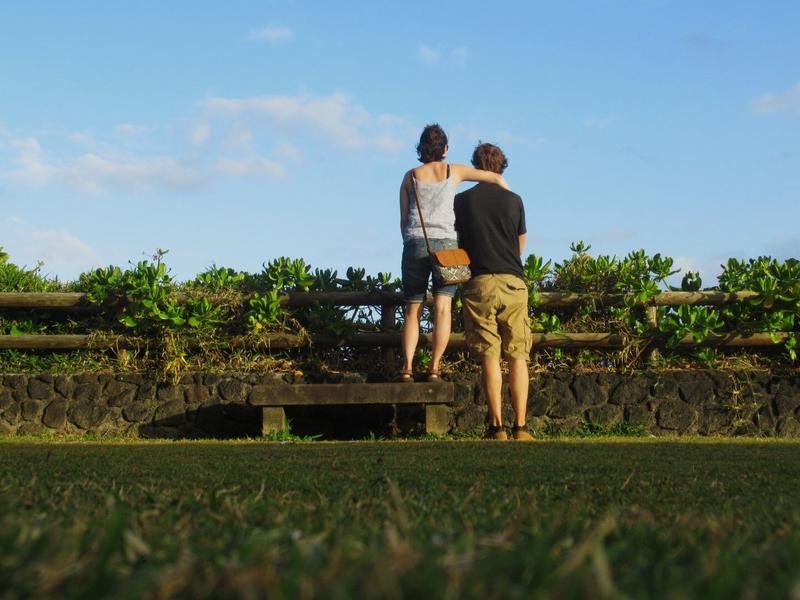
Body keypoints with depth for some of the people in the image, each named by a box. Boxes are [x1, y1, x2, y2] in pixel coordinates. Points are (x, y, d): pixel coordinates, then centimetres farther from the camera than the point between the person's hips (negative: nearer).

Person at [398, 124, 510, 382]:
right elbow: (497, 179, 12)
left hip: (416, 243, 1)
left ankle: (407, 367, -8)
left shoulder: (410, 176, 12)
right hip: (446, 243, -1)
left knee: (413, 309, 4)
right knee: (442, 307, -3)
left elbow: (403, 219, 11)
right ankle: (434, 368, -11)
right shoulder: (454, 171, 10)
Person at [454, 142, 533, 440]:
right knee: (517, 356, 2)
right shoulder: (513, 200, 7)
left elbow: (457, 243, 11)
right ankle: (520, 426, -2)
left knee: (489, 357, -1)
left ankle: (497, 427, -6)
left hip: (479, 283, -1)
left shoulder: (462, 201, 4)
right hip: (513, 282, 1)